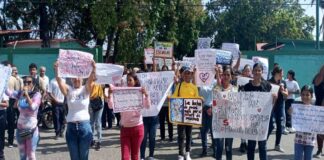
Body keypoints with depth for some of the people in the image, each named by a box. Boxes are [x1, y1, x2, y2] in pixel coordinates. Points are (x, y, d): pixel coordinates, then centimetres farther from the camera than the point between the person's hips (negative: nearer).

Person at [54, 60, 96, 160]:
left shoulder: (86, 89, 2)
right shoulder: (68, 90, 5)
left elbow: (91, 79, -16)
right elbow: (59, 81, -11)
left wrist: (93, 68, -34)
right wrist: (56, 70, -29)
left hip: (84, 126, -1)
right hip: (71, 127, 1)